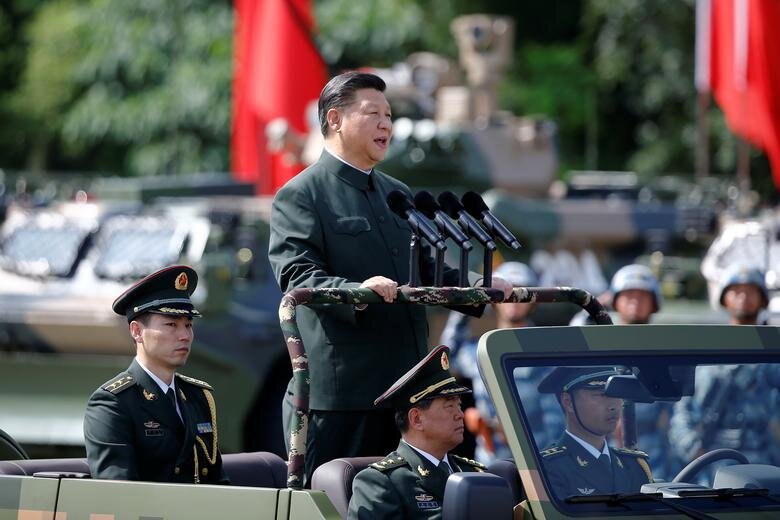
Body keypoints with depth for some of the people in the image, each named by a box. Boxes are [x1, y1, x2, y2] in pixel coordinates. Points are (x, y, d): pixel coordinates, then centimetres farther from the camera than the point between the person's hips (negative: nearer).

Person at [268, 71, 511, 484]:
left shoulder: (398, 195, 23)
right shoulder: (299, 197, -3)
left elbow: (427, 271, 25)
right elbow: (297, 276, -16)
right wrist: (356, 292, -34)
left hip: (404, 385, 8)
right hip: (338, 389, -7)